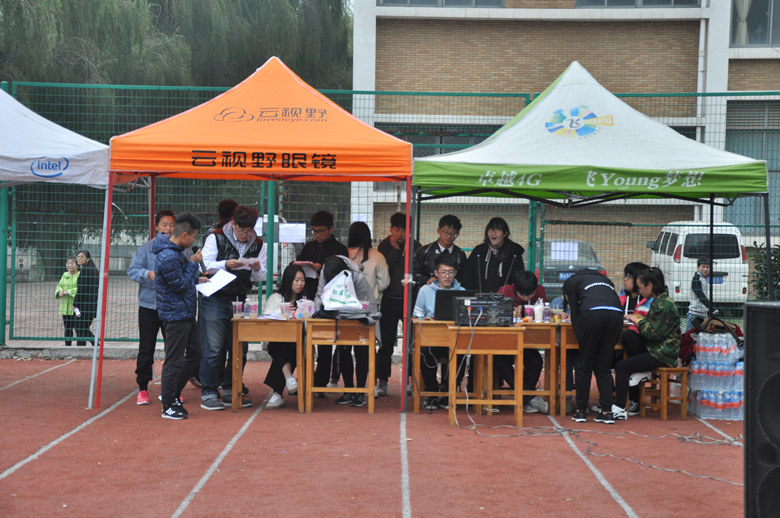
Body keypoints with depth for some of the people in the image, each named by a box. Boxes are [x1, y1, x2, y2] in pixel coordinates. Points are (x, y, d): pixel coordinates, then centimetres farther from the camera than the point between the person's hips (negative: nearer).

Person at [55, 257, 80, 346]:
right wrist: (60, 291, -10)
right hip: (65, 307, 6)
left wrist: (67, 292, -19)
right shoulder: (65, 275, 13)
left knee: (77, 328, -9)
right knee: (67, 329, 12)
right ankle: (67, 346, 19)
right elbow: (59, 286, 13)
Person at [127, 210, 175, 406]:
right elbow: (132, 271, -6)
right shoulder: (146, 248, 0)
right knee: (146, 349, 2)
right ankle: (142, 389, 12)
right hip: (149, 304, -2)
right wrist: (148, 274, -24)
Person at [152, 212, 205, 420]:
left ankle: (174, 393, 26)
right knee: (174, 360, -3)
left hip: (186, 313, 11)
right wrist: (193, 263, -12)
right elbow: (181, 285, -19)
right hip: (175, 315, -11)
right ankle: (168, 405, 6)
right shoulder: (168, 258, -23)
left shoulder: (176, 251, 10)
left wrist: (196, 279, 13)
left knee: (195, 354, 16)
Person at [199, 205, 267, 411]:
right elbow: (204, 266, -9)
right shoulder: (215, 238, -3)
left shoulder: (258, 245, 9)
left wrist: (257, 268, -12)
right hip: (214, 299, -5)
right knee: (213, 349, -6)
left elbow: (260, 277, 10)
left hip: (239, 300, 5)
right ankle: (208, 393, 1)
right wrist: (226, 264, -23)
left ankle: (230, 391, 18)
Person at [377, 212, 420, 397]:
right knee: (386, 344, 0)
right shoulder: (384, 245, 2)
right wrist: (395, 250, -13)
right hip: (389, 299, -1)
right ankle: (382, 382, 6)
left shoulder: (414, 245, 5)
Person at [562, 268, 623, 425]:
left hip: (593, 314, -4)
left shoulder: (571, 282, 25)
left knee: (584, 366, 10)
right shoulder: (604, 279, 39)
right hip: (616, 315, 4)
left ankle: (581, 410, 13)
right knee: (604, 366, 13)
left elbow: (575, 314, 15)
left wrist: (581, 338, 15)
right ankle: (606, 411, 6)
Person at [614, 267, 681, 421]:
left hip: (663, 355, -10)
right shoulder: (658, 302, 14)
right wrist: (640, 319, 5)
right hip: (655, 349, 10)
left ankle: (620, 409, -14)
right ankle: (640, 373, 1)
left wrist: (639, 321, -9)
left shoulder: (665, 305, -17)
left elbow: (654, 333, -22)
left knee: (621, 367, -15)